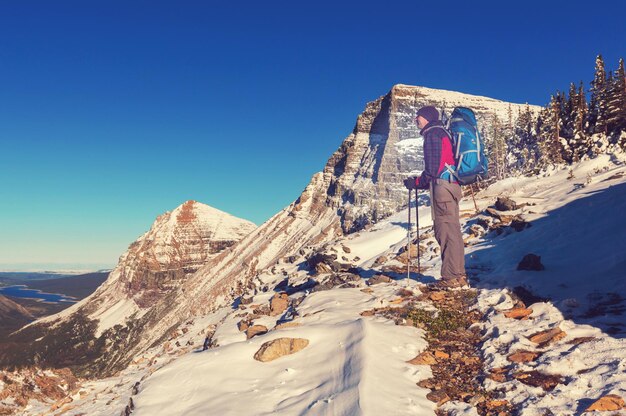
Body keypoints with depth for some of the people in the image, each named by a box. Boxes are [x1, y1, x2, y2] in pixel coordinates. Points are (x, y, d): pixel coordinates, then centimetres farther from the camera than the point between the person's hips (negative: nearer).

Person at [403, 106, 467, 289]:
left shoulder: (433, 134, -5)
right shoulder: (443, 133, 25)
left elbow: (433, 167, -13)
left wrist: (416, 182, -2)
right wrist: (420, 182, 22)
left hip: (442, 185, -10)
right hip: (452, 184, 10)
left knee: (446, 231, -10)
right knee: (453, 231, 10)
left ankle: (451, 277, -10)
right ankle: (459, 275, 13)